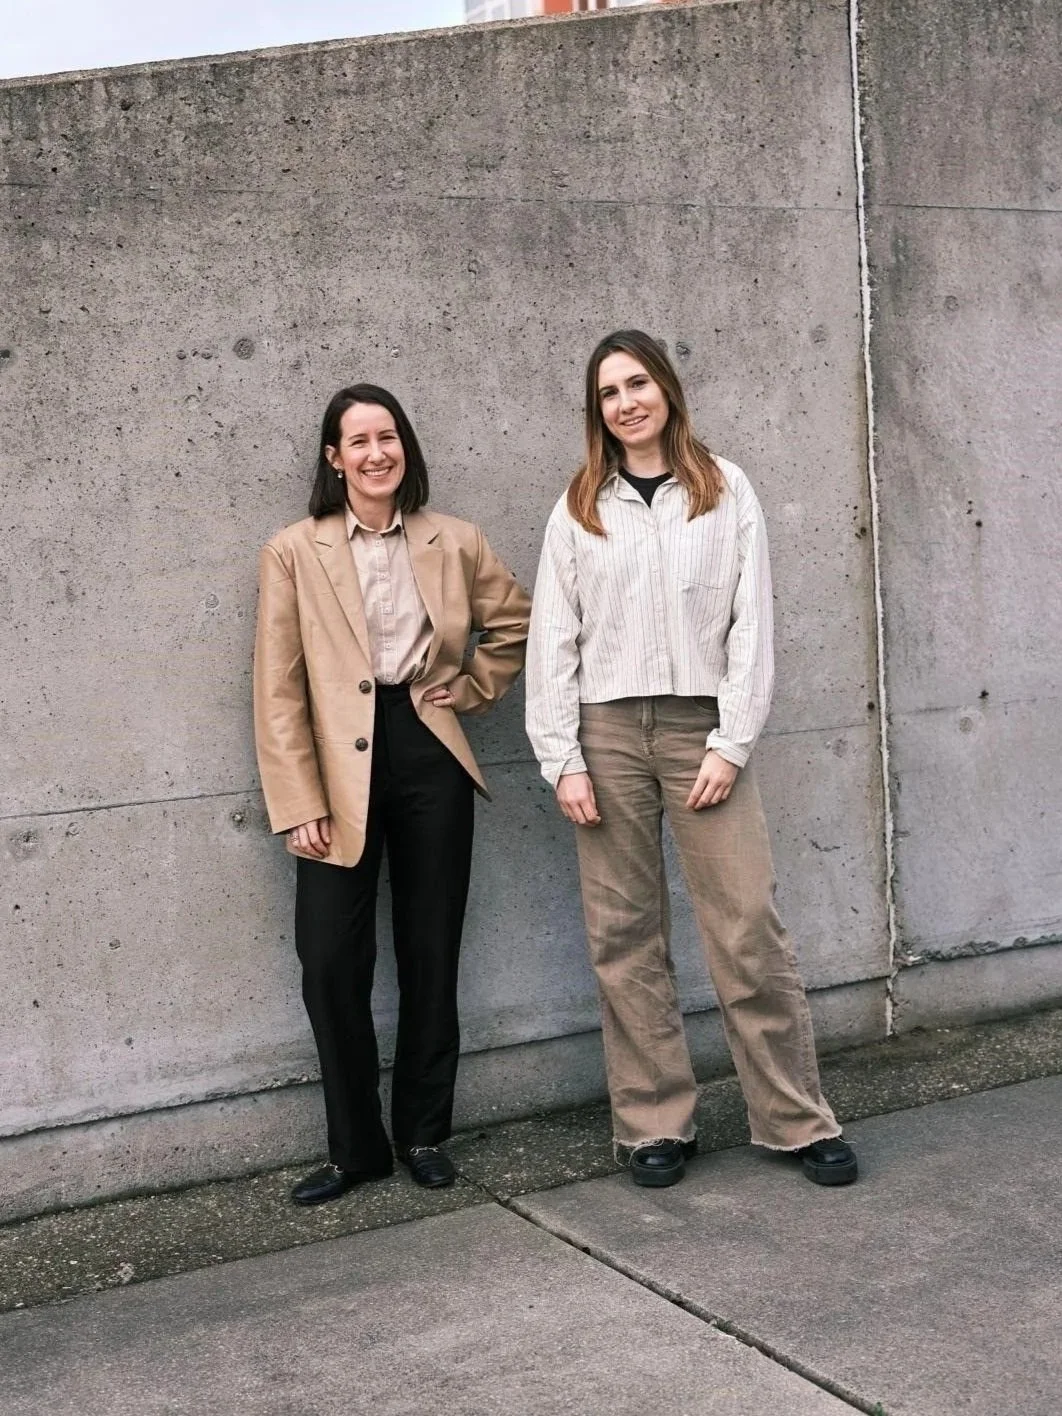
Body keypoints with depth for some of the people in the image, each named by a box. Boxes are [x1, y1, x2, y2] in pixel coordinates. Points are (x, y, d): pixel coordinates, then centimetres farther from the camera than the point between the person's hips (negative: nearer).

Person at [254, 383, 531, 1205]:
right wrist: (300, 804, -9)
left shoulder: (456, 544, 6)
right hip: (342, 773, -1)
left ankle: (424, 1132, 25)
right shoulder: (294, 553, 0)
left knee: (432, 955, 9)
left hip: (430, 760, 2)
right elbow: (279, 691, -3)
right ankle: (355, 1145, 14)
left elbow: (517, 624, 20)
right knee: (331, 963, -4)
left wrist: (473, 689, 7)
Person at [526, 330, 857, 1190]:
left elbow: (751, 624, 0)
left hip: (700, 728, -1)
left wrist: (731, 745, -8)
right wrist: (564, 760, -3)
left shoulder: (727, 491, 5)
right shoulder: (579, 508, 7)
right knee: (625, 939, 4)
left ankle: (798, 1120, 9)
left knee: (750, 929, -3)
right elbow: (554, 639, 5)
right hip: (607, 732, 2)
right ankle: (655, 1124, 15)